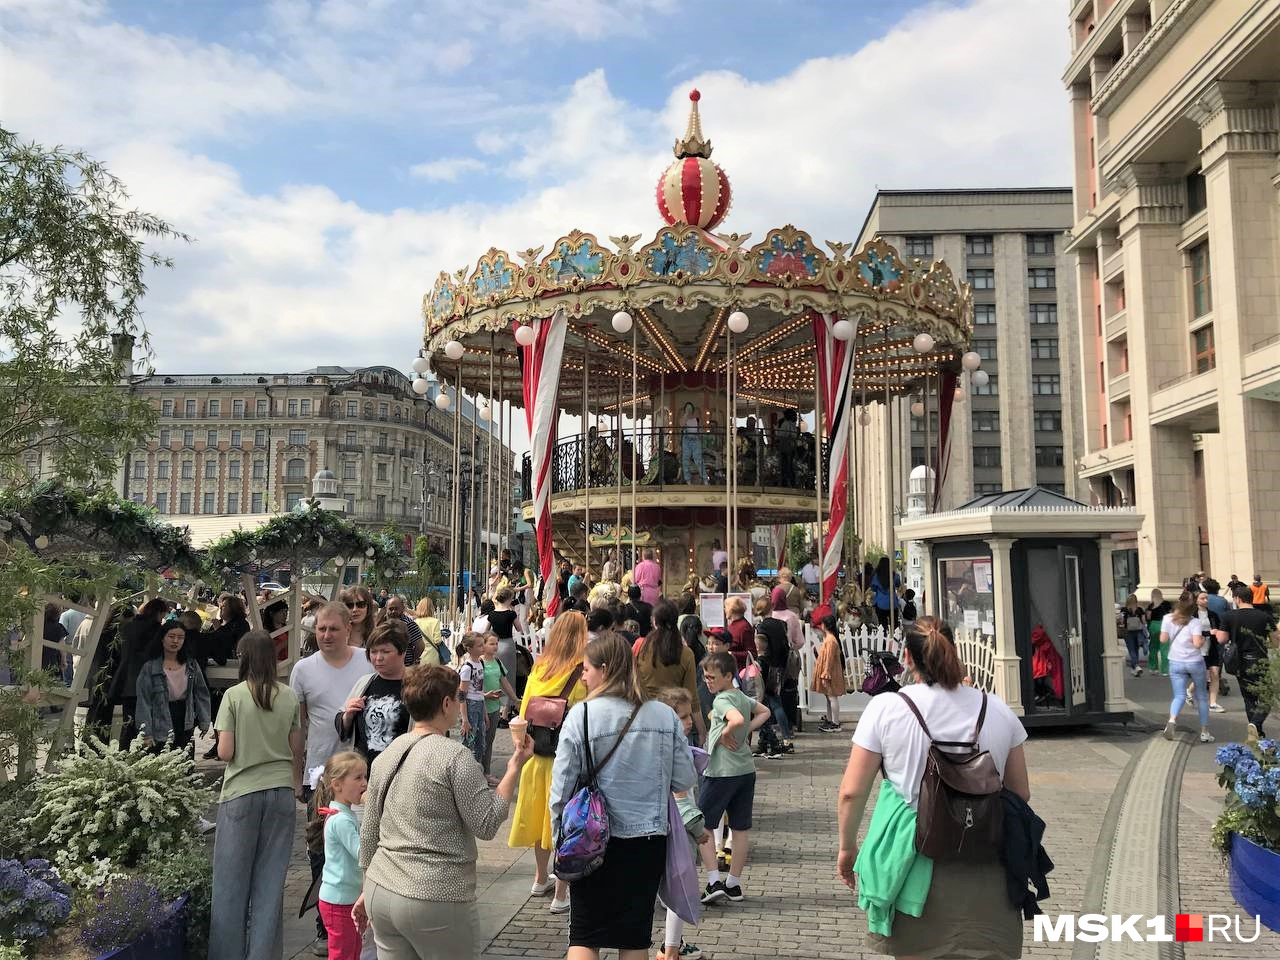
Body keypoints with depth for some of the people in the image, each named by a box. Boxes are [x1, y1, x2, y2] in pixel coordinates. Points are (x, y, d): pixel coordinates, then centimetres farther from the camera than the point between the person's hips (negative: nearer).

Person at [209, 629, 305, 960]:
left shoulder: (234, 696, -8)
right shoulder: (289, 697, 1)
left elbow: (224, 753, -8)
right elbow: (296, 751, 7)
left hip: (241, 793, -3)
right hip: (281, 791, 3)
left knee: (232, 880, 10)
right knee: (270, 880, 11)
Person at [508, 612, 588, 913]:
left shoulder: (538, 669, 0)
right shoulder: (582, 674, -15)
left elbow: (525, 712, 7)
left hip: (538, 752, 5)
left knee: (541, 812, 19)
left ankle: (541, 879, 36)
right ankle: (561, 895, 9)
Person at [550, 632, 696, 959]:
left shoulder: (582, 714, -14)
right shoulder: (665, 716, -5)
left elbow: (562, 785, -11)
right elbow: (683, 780, 1)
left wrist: (561, 820, 6)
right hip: (649, 839, 3)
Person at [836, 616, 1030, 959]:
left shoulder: (885, 708, -8)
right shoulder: (997, 709, 2)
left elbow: (852, 792, -6)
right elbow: (1020, 793, 9)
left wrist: (847, 847, 9)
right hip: (985, 873, 3)